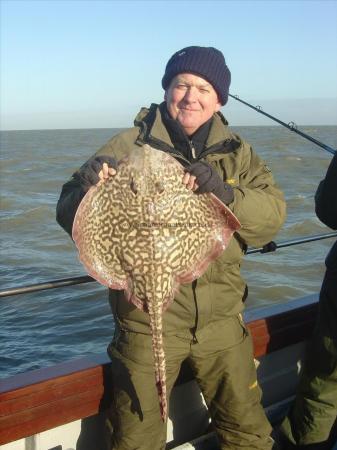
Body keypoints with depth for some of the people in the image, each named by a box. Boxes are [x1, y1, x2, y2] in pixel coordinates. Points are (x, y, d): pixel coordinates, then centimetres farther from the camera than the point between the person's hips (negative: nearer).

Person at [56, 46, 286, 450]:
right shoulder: (129, 146, -6)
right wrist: (87, 189, -28)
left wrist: (227, 194, -25)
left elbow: (273, 214, -7)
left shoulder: (237, 153, 4)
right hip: (146, 318, -3)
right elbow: (69, 216, -7)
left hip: (221, 319, 3)